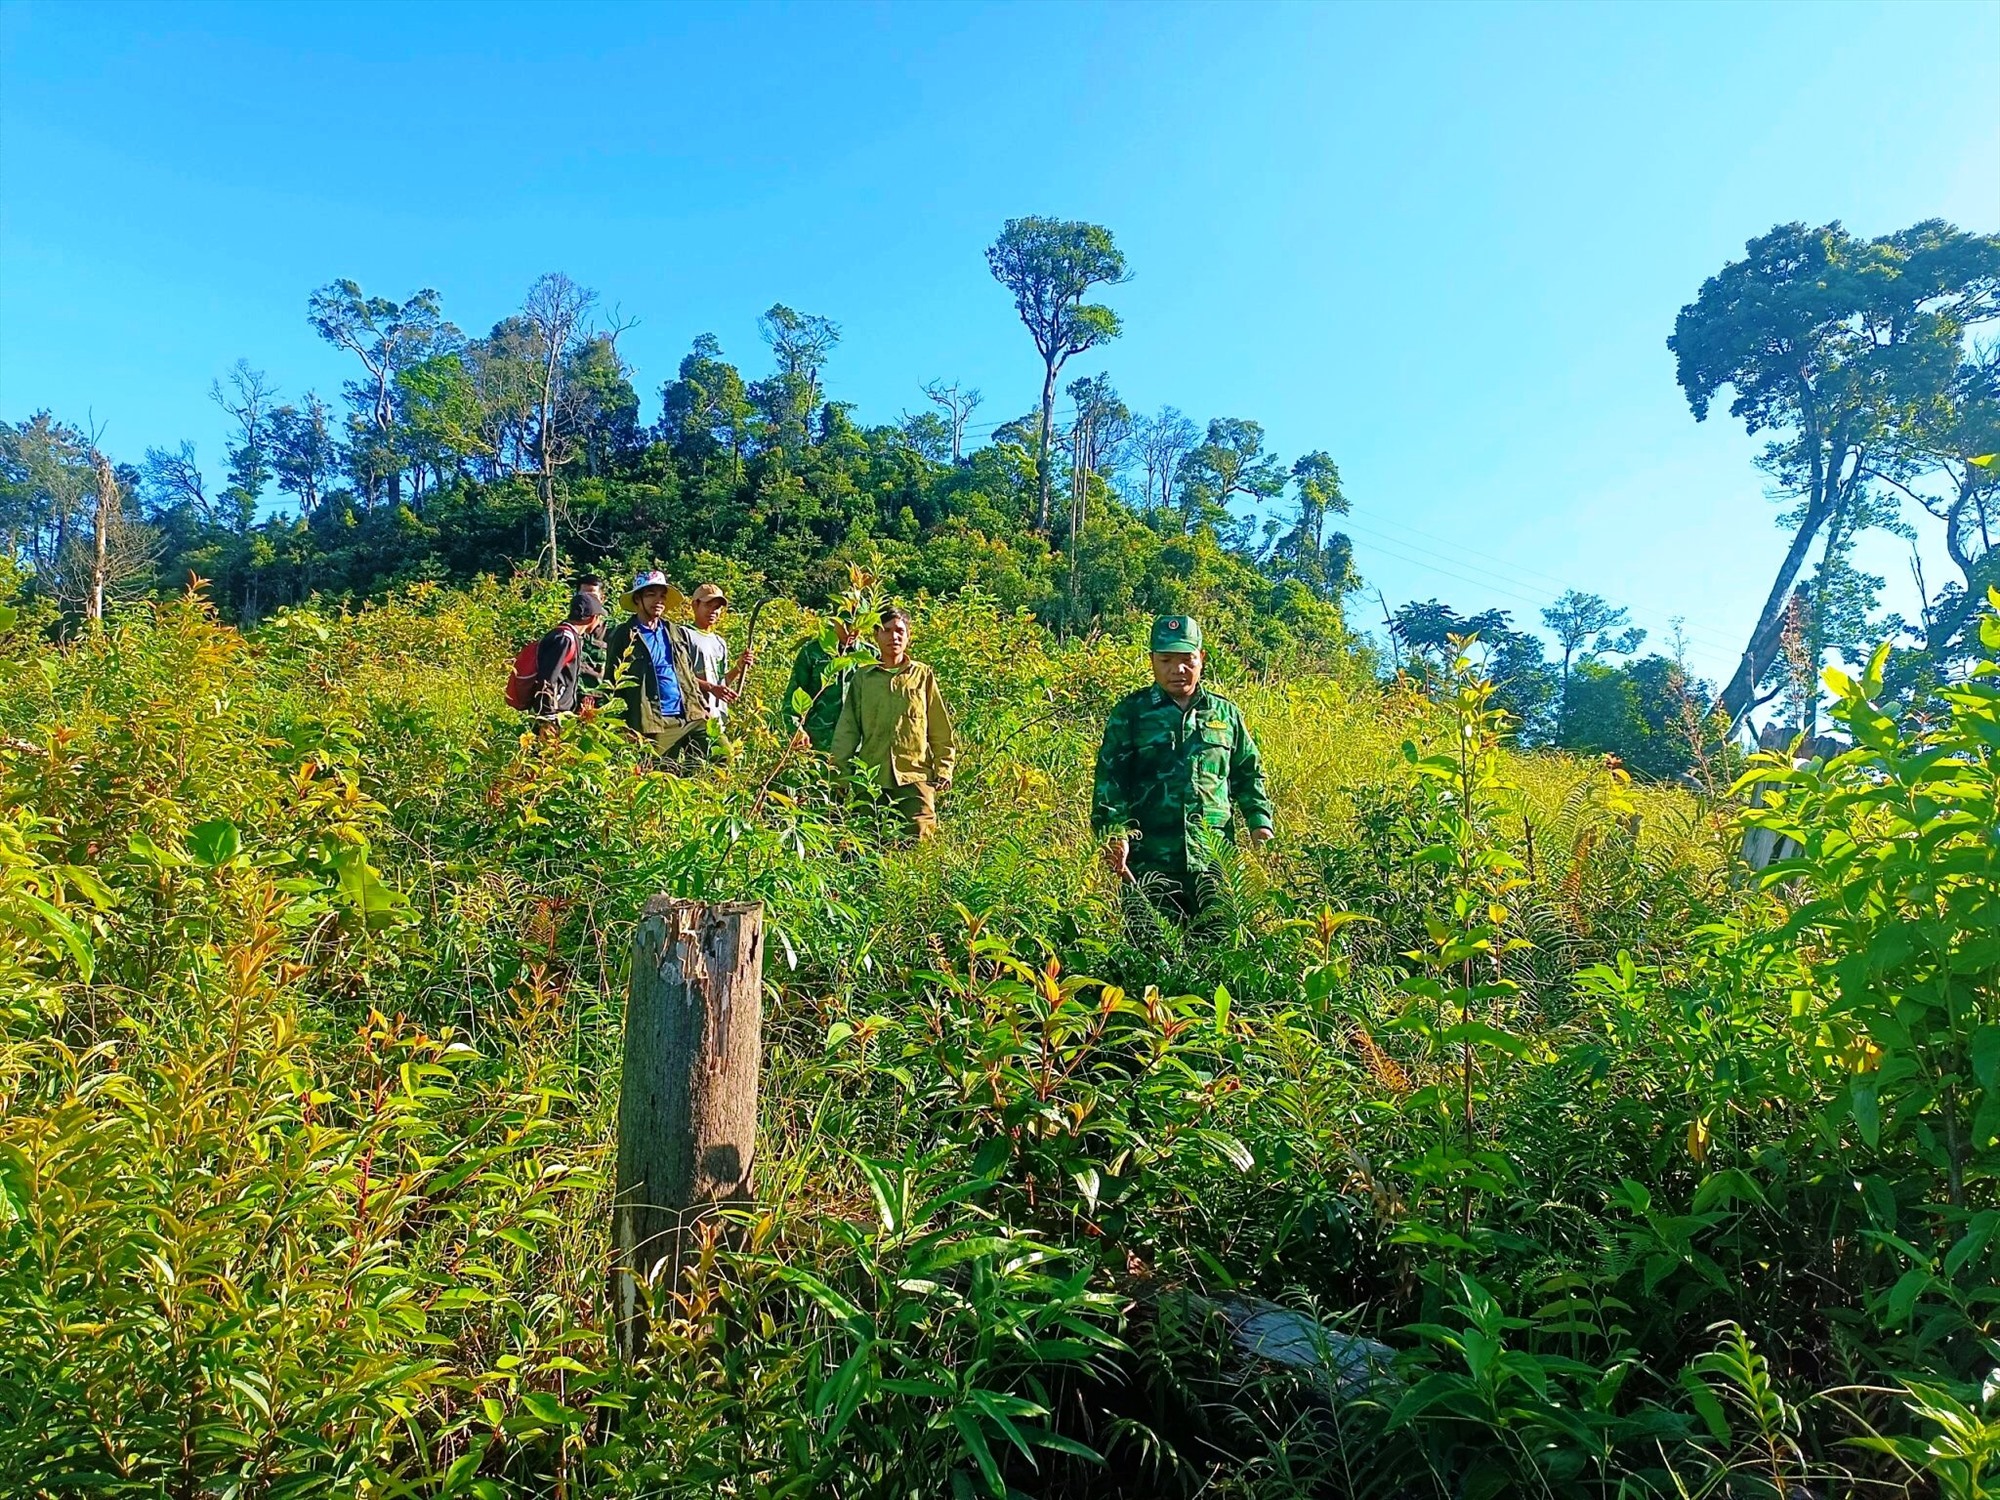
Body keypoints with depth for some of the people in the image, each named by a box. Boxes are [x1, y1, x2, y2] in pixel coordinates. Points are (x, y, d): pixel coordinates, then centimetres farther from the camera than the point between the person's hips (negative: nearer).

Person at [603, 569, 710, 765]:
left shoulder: (676, 632, 15)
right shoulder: (624, 636, -1)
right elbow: (613, 681, -3)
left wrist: (701, 707, 12)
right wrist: (622, 725, -9)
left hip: (689, 718, 5)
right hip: (651, 722, -5)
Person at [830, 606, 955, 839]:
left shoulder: (923, 675, 8)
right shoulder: (862, 677, 10)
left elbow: (941, 730, 10)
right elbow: (847, 729, 11)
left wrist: (943, 769, 3)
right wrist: (840, 771, 4)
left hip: (915, 775, -1)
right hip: (872, 777, 1)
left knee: (919, 838, -9)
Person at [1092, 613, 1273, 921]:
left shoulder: (1225, 713, 14)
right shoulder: (1130, 713, 6)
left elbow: (1249, 774, 21)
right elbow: (1109, 779, 1)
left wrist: (1260, 823, 6)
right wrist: (1115, 834, -12)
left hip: (1215, 861, 2)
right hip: (1149, 863, -2)